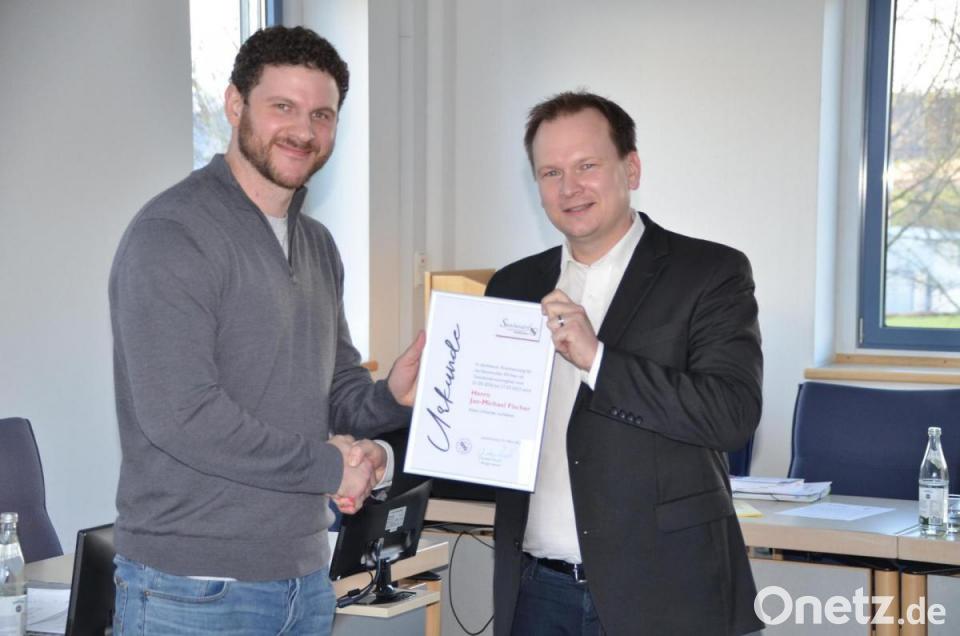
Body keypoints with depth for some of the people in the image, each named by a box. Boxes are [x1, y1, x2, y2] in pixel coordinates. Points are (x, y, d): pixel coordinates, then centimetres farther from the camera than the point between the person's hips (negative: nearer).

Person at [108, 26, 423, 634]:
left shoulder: (318, 246, 15)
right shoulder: (171, 235, -13)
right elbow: (178, 414, -21)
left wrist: (391, 397, -5)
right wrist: (328, 466, -13)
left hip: (305, 579, 8)